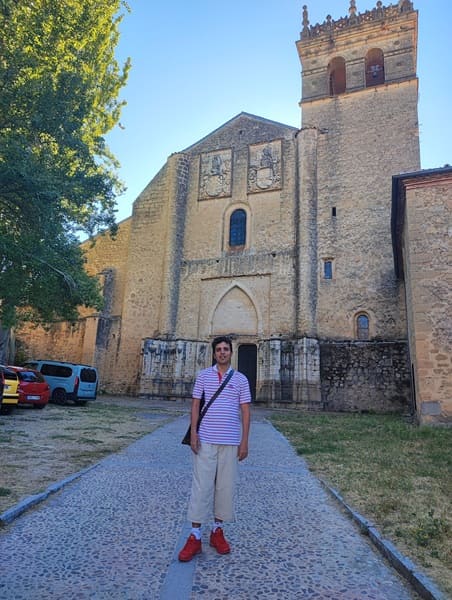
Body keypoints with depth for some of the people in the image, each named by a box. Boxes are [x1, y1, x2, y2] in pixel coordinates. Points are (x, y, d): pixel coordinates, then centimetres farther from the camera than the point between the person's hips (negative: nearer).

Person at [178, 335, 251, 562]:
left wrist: (244, 441, 0)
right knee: (201, 486, 1)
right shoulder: (203, 376, 3)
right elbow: (195, 405, 4)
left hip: (230, 442, 1)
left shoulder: (241, 379, 4)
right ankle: (195, 537, 12)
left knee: (226, 486, 9)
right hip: (206, 440, -1)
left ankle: (217, 531, 26)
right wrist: (193, 432, -5)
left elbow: (245, 411, 4)